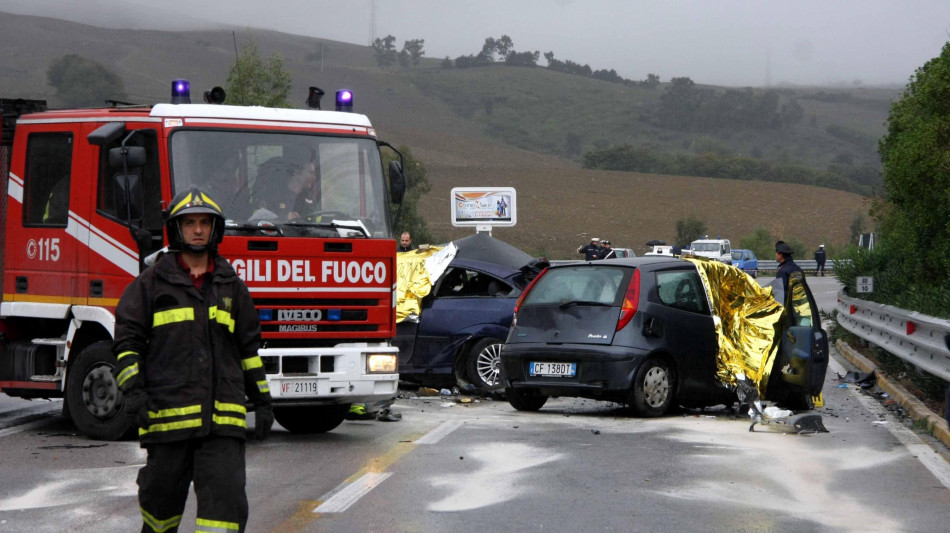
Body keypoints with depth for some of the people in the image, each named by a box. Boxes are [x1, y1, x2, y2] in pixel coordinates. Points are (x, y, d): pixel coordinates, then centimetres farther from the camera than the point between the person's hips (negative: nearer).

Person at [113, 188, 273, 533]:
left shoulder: (231, 286, 15)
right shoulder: (151, 283, 6)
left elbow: (249, 346, 20)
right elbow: (127, 341, 2)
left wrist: (262, 401, 17)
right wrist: (133, 390, -12)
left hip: (222, 420, 2)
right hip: (167, 411, -2)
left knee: (225, 497, -10)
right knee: (162, 493, 6)